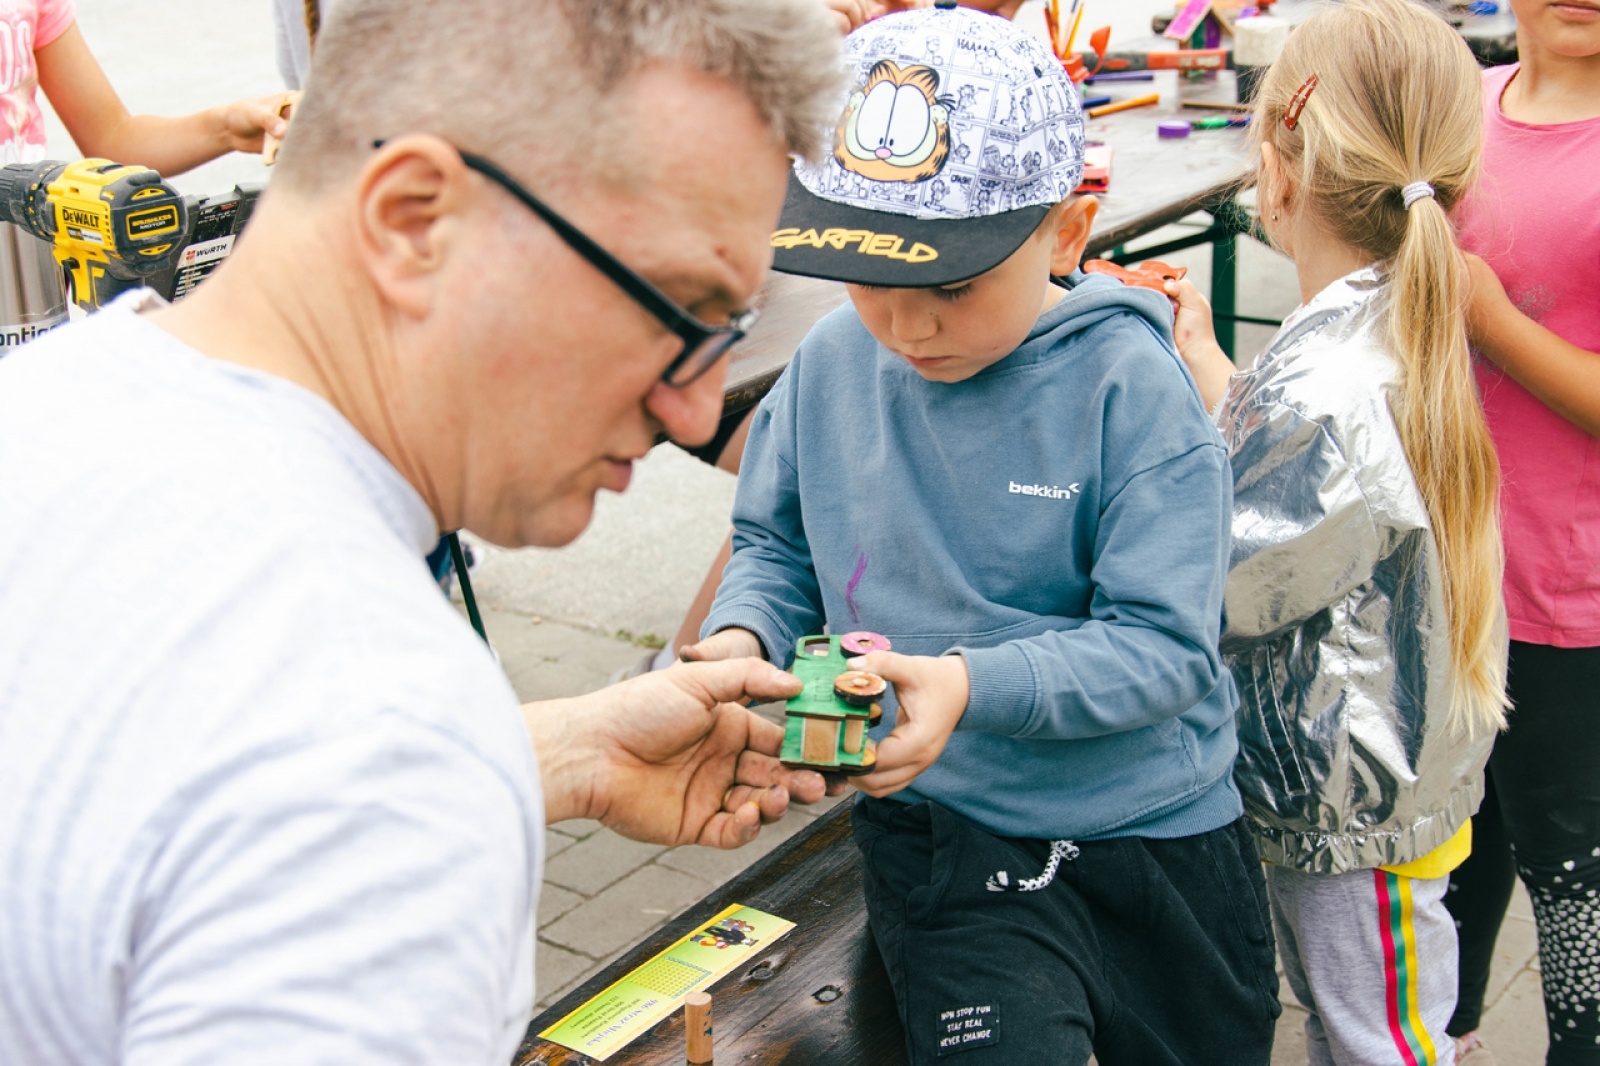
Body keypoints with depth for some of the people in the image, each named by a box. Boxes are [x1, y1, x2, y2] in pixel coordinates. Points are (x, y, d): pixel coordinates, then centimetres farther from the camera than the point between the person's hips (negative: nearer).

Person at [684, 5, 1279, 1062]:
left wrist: (970, 686, -35)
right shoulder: (832, 366, -6)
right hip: (944, 832, 1)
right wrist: (743, 636, -14)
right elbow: (777, 548, 8)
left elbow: (1165, 645, -21)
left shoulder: (1128, 386, -18)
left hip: (1155, 833, -1)